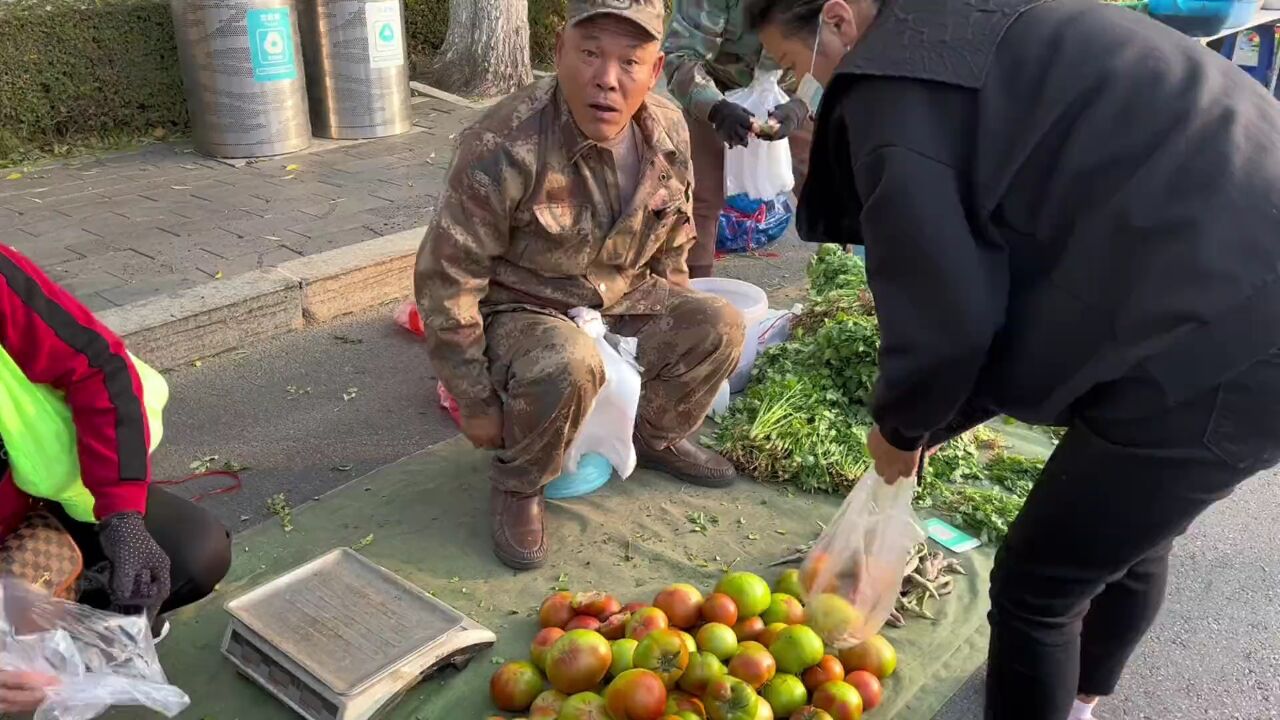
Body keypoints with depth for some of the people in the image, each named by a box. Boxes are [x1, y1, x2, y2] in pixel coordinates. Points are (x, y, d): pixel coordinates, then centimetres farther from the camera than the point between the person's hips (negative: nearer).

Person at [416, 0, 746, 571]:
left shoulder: (669, 132, -10)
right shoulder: (504, 149, -29)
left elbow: (673, 246, 8)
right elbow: (446, 279, -23)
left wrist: (669, 328, 16)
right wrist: (476, 402, -17)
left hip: (621, 298, 6)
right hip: (521, 310, -5)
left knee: (719, 327, -11)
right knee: (568, 366, -36)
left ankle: (658, 437, 17)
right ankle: (517, 487, -5)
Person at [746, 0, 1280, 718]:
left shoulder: (893, 88, -11)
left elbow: (944, 313, -15)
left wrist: (902, 426, 6)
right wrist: (930, 419, 22)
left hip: (1216, 349, -10)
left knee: (1036, 587, 6)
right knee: (1132, 533, 29)